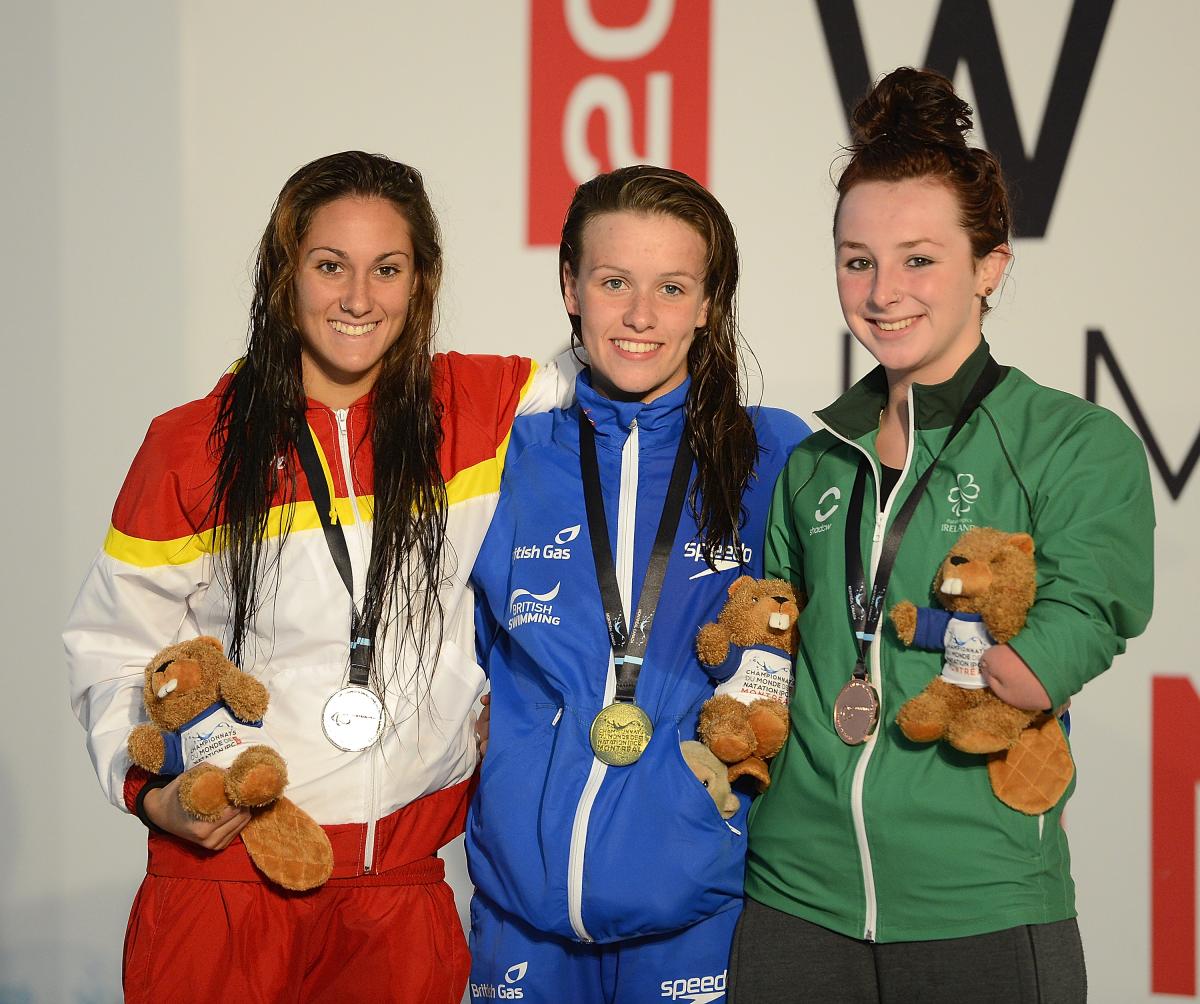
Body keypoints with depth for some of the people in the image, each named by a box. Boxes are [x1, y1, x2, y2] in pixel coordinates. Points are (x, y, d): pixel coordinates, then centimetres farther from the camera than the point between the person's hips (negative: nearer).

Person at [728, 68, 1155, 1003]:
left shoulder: (1082, 447, -3)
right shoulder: (813, 459, 11)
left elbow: (1041, 673, -13)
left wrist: (875, 693, -4)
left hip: (983, 916, -4)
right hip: (797, 902, 4)